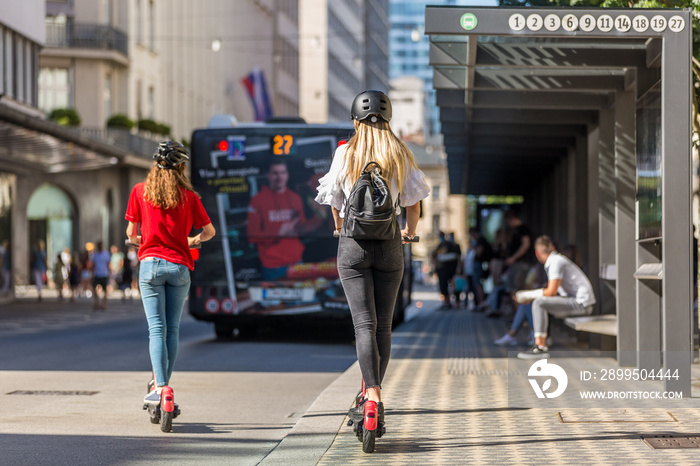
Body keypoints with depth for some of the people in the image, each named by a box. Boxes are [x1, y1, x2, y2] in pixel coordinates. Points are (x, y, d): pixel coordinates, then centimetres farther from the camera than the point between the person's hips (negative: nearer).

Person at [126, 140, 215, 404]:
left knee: (156, 329, -5)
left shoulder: (140, 190, 3)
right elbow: (210, 231, 8)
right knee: (172, 329, 11)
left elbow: (131, 233, 7)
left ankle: (160, 386, -18)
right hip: (180, 266, 1)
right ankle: (164, 382, 16)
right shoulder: (188, 195, 3)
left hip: (151, 263, 0)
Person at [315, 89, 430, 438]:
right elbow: (413, 200, 6)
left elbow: (334, 201, 12)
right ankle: (373, 391, 18)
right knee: (383, 324, 11)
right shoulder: (400, 154, 2)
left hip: (353, 243, -1)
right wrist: (410, 232, 25)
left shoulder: (345, 153, 1)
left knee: (364, 324, -6)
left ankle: (372, 396, -20)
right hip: (389, 243, 1)